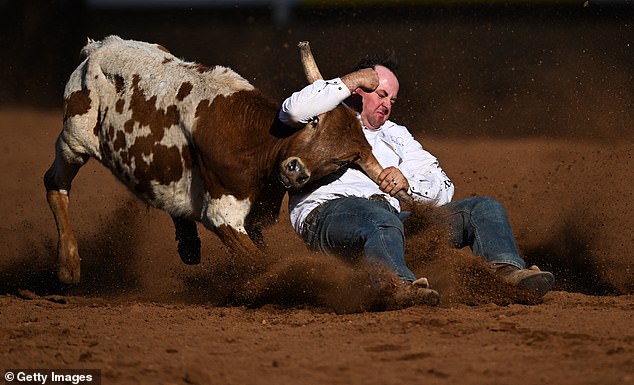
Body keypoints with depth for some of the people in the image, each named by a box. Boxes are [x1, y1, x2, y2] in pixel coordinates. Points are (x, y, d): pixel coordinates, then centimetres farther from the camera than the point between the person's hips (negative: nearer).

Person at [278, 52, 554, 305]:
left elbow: (443, 188, 25)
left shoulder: (396, 136, 35)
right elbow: (293, 110, -8)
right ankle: (402, 286, -69)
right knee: (380, 218, -43)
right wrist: (349, 81, 3)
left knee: (485, 209, -5)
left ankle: (509, 272, -34)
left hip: (394, 216, 6)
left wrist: (407, 180, 1)